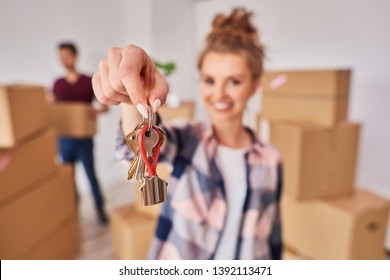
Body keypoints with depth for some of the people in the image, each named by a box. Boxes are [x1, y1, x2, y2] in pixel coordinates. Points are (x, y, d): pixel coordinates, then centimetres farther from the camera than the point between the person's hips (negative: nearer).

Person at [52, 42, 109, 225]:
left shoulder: (89, 82, -5)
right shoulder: (57, 84, 7)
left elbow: (106, 106, -6)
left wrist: (97, 110, -28)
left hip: (84, 139, -4)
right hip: (64, 138, 4)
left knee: (91, 175, 3)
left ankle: (100, 209, 17)